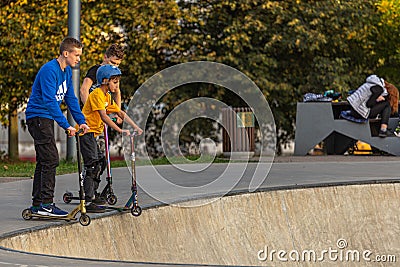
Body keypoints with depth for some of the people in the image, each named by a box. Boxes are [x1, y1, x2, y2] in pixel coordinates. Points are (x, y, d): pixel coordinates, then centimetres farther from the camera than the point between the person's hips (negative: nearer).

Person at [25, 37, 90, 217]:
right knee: (50, 159, -14)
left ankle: (37, 204, 15)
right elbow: (50, 101, -26)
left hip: (46, 118, 10)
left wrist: (81, 121, 2)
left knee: (44, 161, 11)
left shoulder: (67, 71, 10)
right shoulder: (49, 70, -20)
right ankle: (46, 204, -15)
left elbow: (70, 98, 13)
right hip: (38, 116, -10)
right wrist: (66, 126, -28)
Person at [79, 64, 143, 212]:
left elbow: (121, 113, 14)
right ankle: (88, 202, -17)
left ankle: (93, 195, 28)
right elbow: (104, 117, -26)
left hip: (92, 133, 10)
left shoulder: (107, 96, 14)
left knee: (100, 162, 16)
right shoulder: (97, 94, -17)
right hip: (86, 132, -10)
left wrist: (135, 127, 3)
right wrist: (121, 131, -30)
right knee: (92, 165, -14)